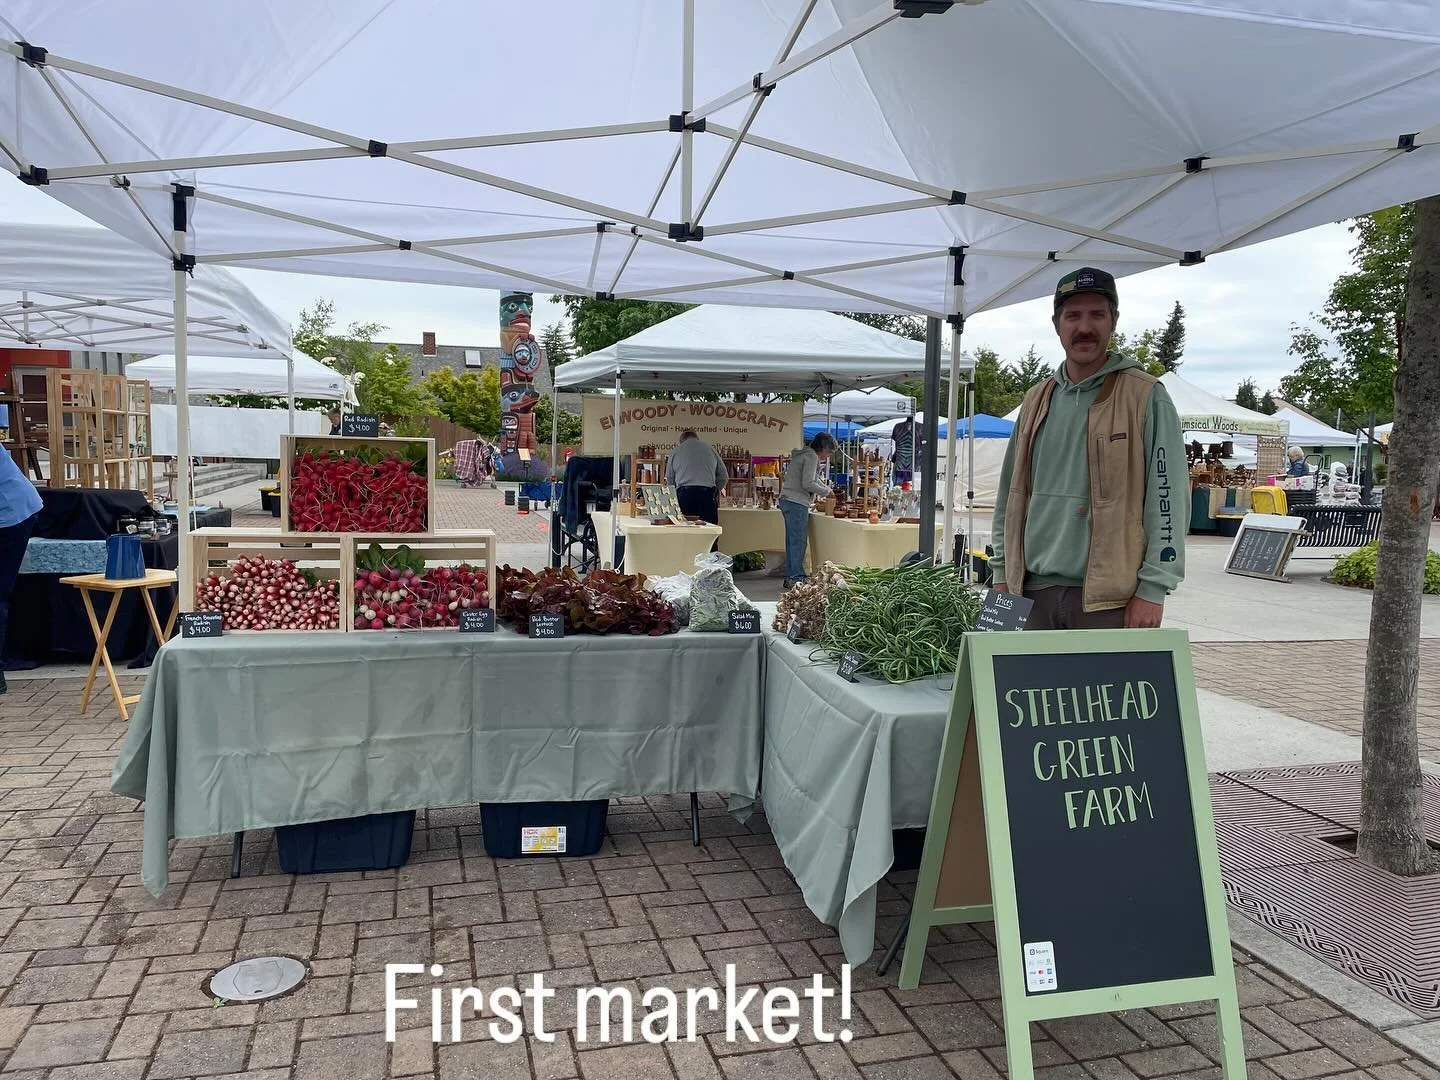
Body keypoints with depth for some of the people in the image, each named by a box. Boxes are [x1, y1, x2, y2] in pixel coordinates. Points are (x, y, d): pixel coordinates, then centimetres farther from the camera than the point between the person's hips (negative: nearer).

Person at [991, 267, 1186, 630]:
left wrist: (1152, 589, -12)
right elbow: (1010, 495, 17)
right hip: (1035, 592, 5)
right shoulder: (1036, 401, 14)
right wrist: (1003, 575, 11)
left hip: (1110, 599, -5)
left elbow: (1168, 498, -7)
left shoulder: (1145, 396, -2)